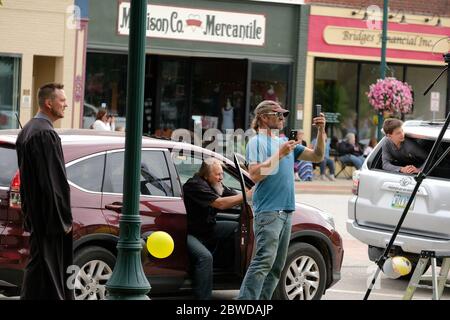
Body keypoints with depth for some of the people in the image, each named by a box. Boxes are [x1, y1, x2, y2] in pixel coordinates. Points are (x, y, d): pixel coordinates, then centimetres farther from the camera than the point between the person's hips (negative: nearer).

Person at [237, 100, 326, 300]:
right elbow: (255, 174, -16)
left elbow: (317, 156, 19)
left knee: (276, 266, 7)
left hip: (286, 211, 9)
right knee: (264, 261, -20)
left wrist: (321, 131, 6)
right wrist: (279, 155, -17)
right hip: (268, 210, -9)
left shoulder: (285, 143, 20)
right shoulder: (257, 142, -3)